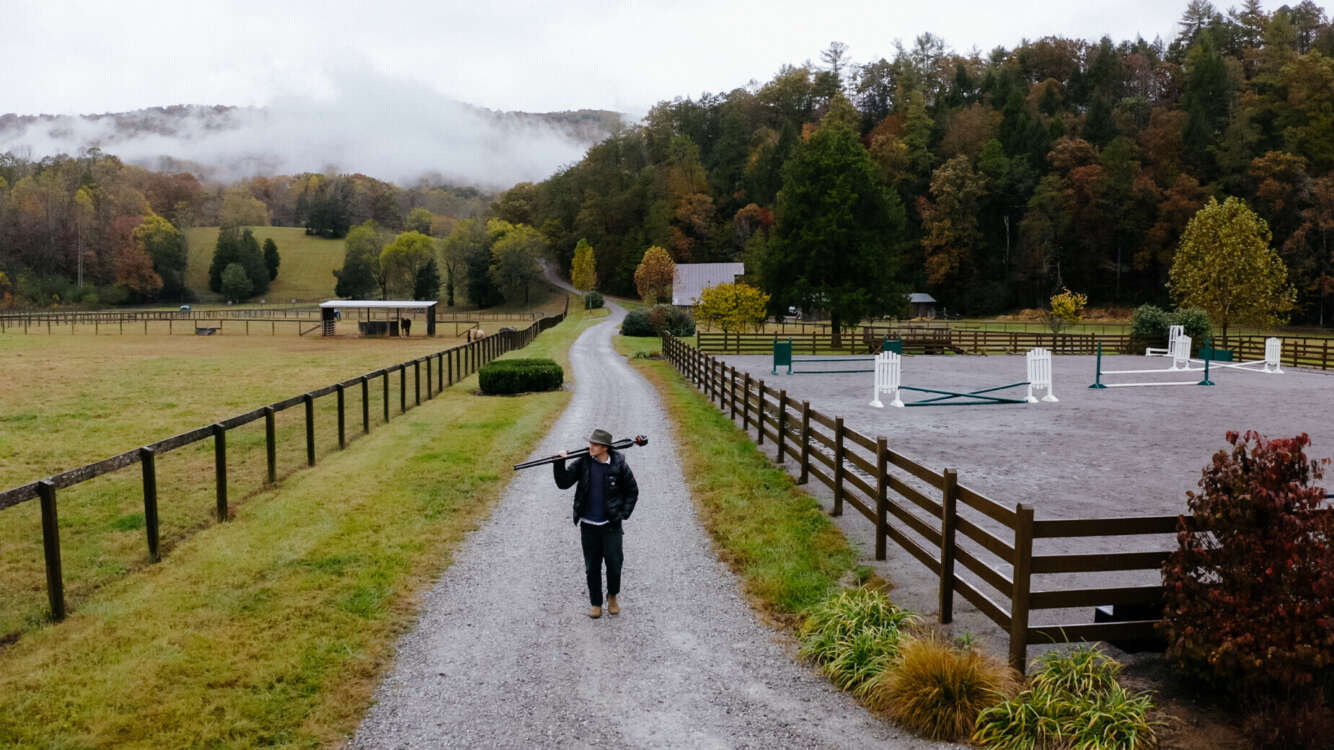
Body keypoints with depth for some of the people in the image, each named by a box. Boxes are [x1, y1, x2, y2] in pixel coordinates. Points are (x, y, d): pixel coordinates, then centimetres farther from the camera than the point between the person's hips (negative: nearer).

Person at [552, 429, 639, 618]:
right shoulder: (583, 463, -4)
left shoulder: (619, 466, -9)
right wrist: (559, 464, -18)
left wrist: (623, 514, -5)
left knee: (614, 564, 3)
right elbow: (563, 483, -4)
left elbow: (632, 491, 2)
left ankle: (613, 596, 30)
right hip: (588, 525, 2)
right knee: (592, 567, 10)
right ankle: (595, 603, 26)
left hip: (611, 525, -2)